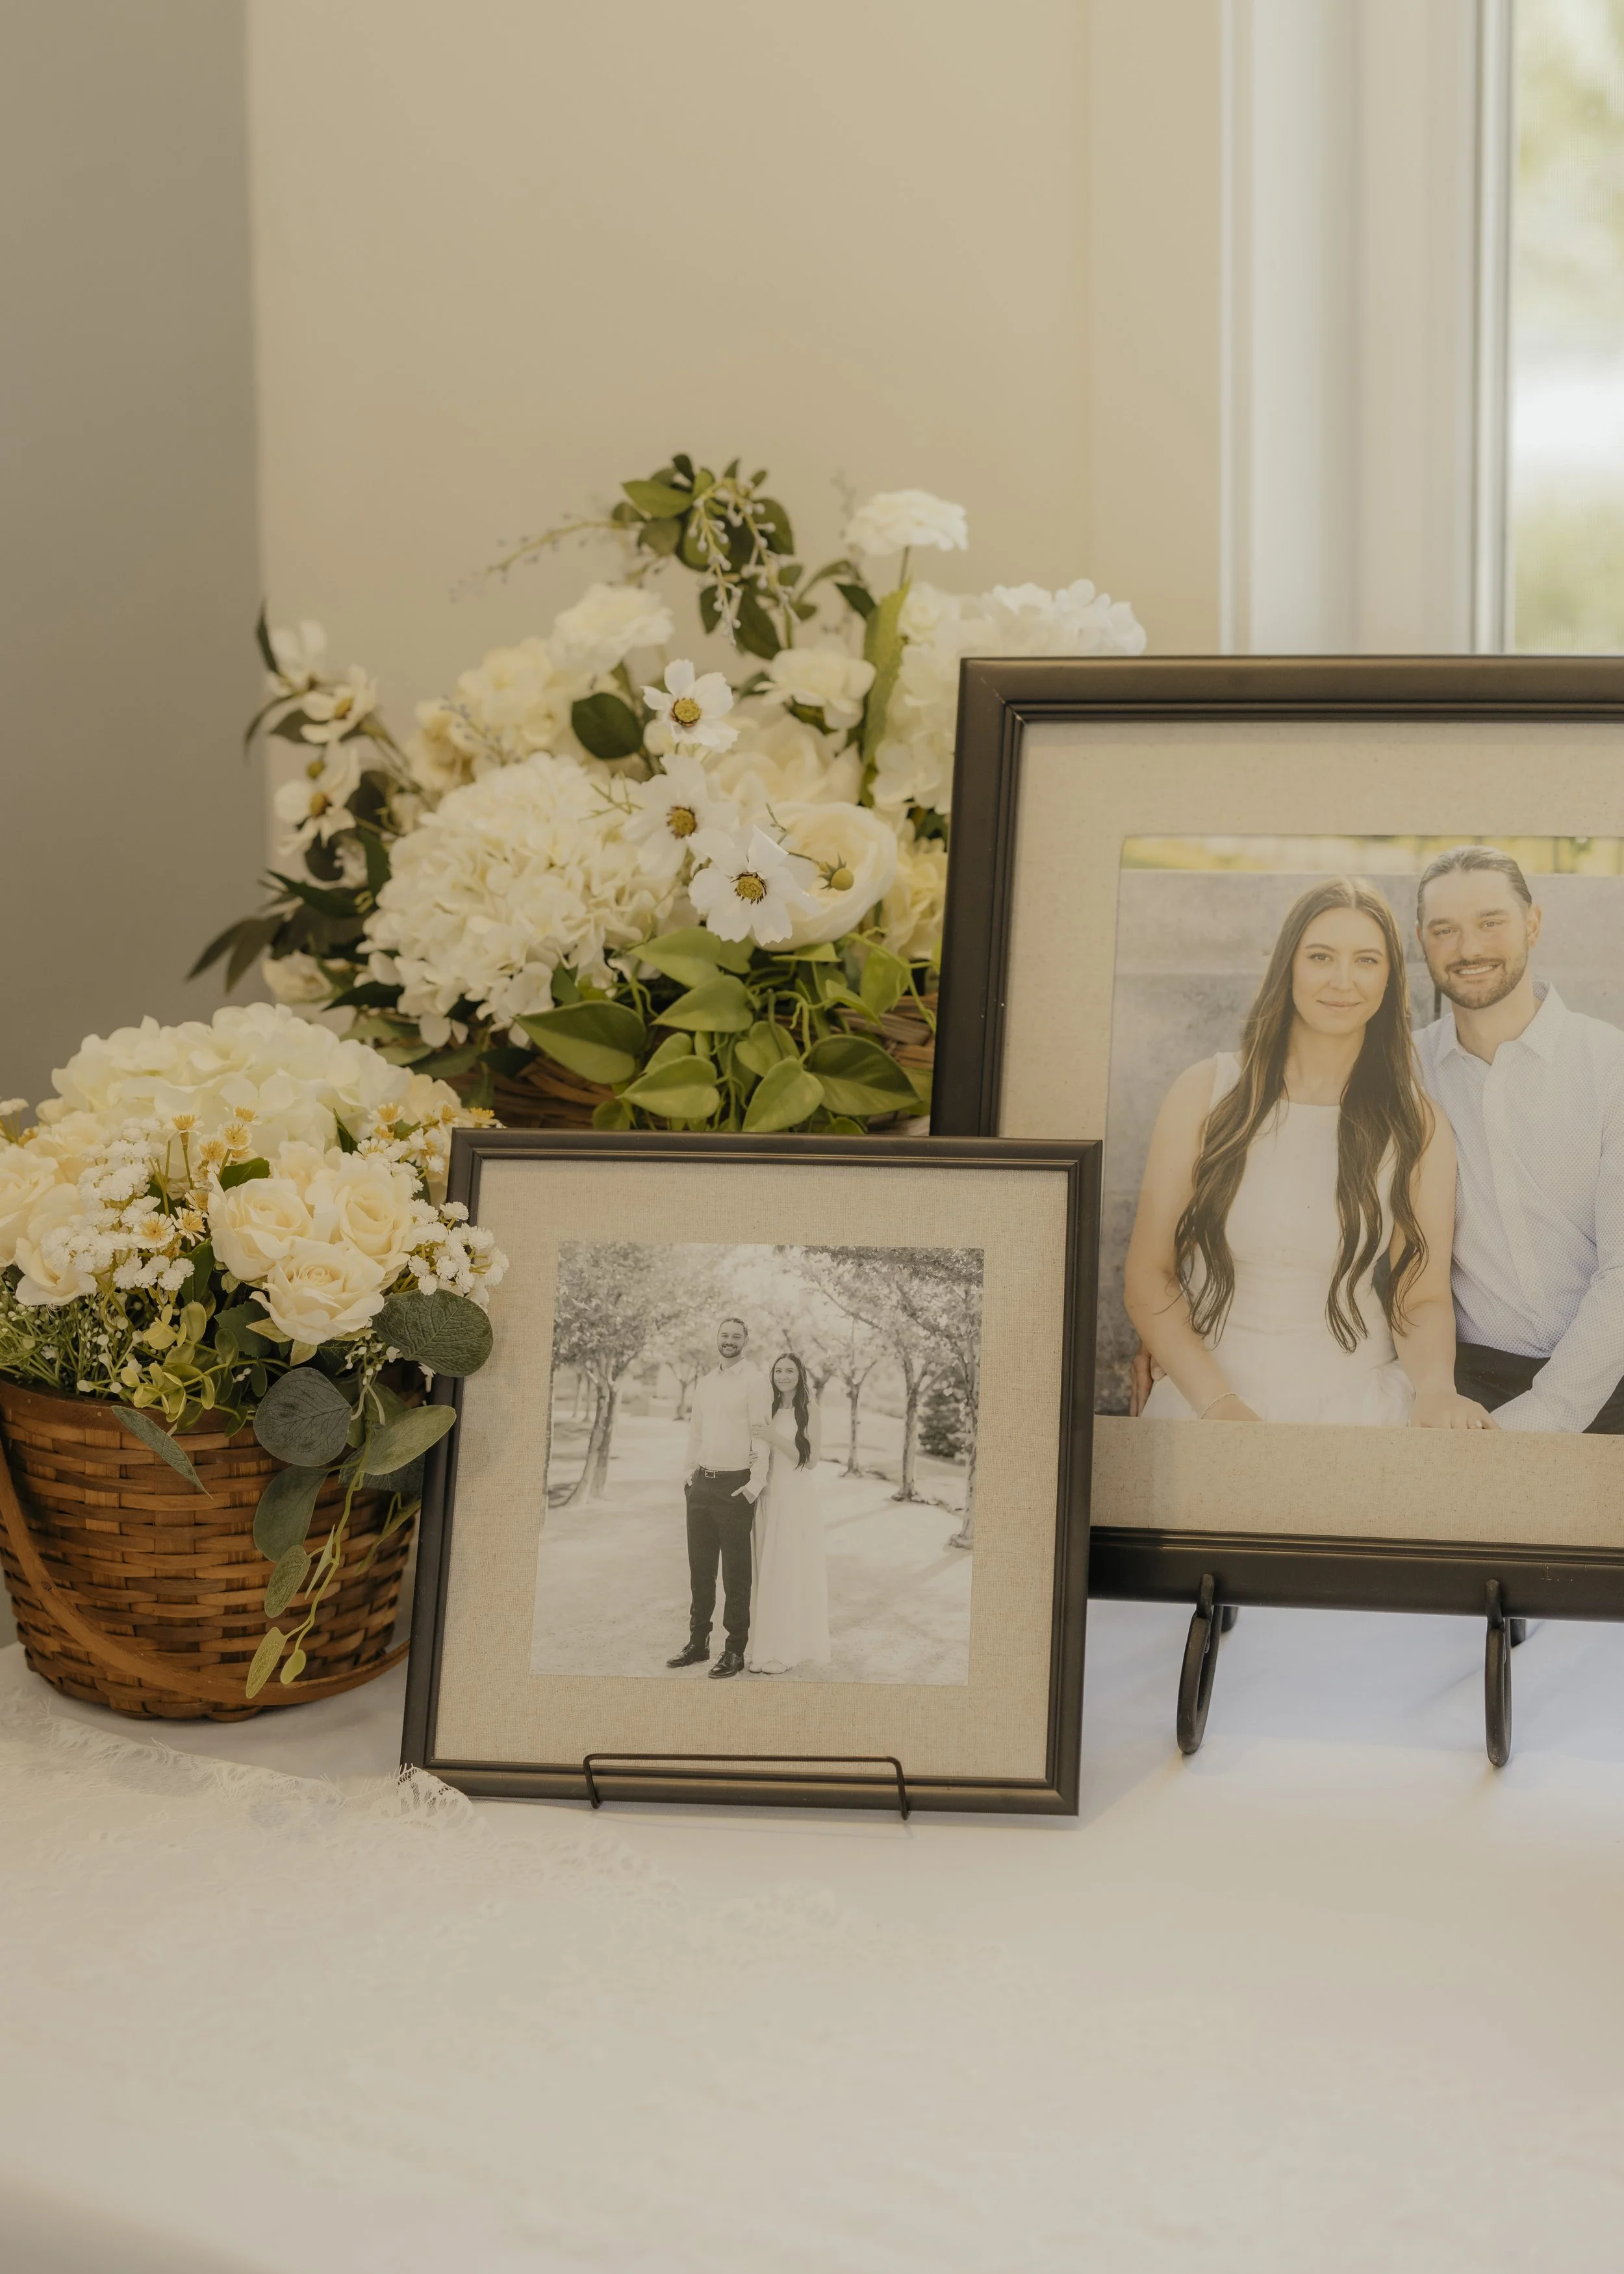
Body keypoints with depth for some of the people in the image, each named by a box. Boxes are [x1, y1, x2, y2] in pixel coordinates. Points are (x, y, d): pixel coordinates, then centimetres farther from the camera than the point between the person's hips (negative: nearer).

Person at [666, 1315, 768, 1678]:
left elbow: (761, 1434, -12)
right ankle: (698, 1642, 21)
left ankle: (735, 1651, 6)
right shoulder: (705, 1382, 12)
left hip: (735, 1486, -6)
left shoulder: (754, 1380, -8)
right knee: (700, 1568, 12)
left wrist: (754, 1486, -16)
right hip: (702, 1485, 6)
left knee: (736, 1573, 0)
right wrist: (690, 1472, 11)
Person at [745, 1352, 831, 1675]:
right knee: (767, 1573, 5)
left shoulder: (809, 1410, -4)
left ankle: (788, 1649, 2)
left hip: (798, 1500, -5)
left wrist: (777, 1439, -17)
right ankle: (766, 1646, 10)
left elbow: (811, 1459, -9)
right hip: (769, 1498, 5)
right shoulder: (768, 1411, 12)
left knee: (792, 1573, -3)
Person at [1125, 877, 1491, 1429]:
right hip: (1203, 1406, -1)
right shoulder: (1203, 1093, 4)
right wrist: (1217, 1402, -12)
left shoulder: (1418, 1124, 8)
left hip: (1360, 1413, 1)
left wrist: (1435, 1388, -17)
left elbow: (1422, 1298, 6)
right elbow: (1148, 1276, 2)